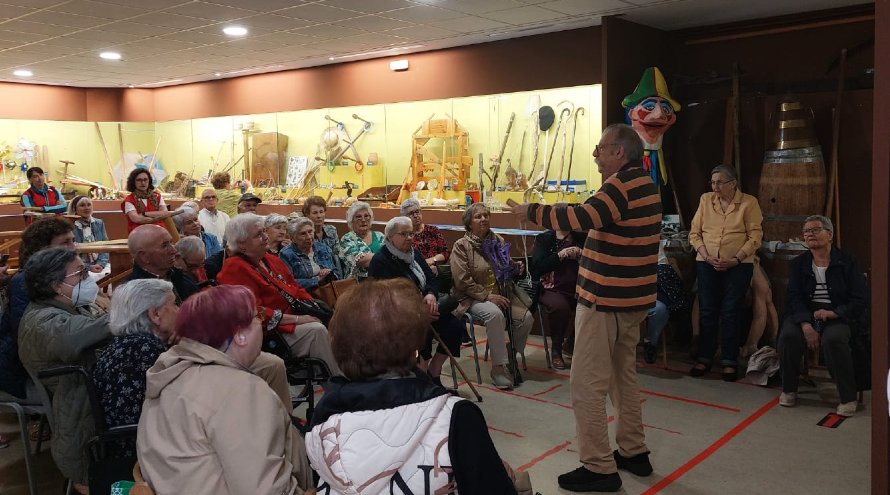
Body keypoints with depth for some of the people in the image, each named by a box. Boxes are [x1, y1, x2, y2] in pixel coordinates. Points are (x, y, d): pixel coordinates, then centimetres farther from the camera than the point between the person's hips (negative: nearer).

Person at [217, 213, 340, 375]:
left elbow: (296, 288, 19)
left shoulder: (271, 260, 16)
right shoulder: (235, 269, -12)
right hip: (273, 331, -8)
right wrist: (296, 319, -19)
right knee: (316, 330, -25)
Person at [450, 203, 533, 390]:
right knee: (495, 314, -35)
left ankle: (511, 356, 4)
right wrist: (487, 295, -19)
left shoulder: (498, 241, 11)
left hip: (499, 294, 5)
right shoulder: (461, 246, -4)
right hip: (473, 298, -5)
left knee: (526, 317, -20)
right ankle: (499, 367, -23)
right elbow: (462, 280, -12)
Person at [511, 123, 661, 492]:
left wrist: (531, 211, -20)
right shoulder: (642, 183, 14)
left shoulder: (622, 185, -18)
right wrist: (584, 251, 14)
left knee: (587, 386, -4)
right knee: (623, 376, 19)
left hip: (606, 299, -10)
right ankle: (633, 452, 29)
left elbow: (581, 217, -30)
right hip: (630, 297, 10)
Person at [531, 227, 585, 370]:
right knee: (560, 306, -35)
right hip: (551, 289, -2)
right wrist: (560, 255, -16)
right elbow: (537, 266, -6)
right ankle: (556, 350, -10)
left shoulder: (581, 238, 13)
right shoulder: (544, 238, 7)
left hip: (577, 289, 3)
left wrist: (580, 255, -12)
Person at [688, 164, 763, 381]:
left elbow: (755, 237, -5)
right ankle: (704, 358, 16)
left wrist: (735, 260, -15)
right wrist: (707, 257, -9)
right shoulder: (706, 200, 5)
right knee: (707, 312, 5)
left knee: (730, 313, 1)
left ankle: (729, 362, 11)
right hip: (706, 264, 2)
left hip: (738, 265, -2)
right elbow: (694, 233, 4)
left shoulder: (749, 202, -2)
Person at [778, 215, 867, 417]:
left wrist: (832, 313, -20)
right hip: (804, 315, 2)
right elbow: (794, 297, -3)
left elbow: (860, 300, -2)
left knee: (833, 339, -35)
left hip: (838, 317, -2)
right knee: (788, 334, -29)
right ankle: (789, 390, -9)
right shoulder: (798, 264, 10)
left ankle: (848, 397, -17)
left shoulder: (847, 263, 3)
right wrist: (806, 324, -21)